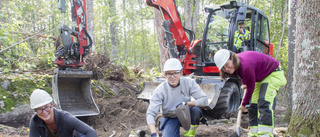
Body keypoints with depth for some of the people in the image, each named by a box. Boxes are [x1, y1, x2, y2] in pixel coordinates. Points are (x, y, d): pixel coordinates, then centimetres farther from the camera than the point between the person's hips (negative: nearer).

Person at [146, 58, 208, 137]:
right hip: (171, 119, -1)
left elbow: (204, 100, -17)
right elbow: (150, 113, -21)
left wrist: (187, 103, -34)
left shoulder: (189, 83, -14)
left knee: (196, 109, -31)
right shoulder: (160, 90, -18)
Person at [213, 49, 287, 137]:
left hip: (273, 74, -9)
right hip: (259, 78, 9)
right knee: (253, 105, 2)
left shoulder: (246, 66, -39)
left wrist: (243, 104, -11)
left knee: (264, 104, -24)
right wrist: (244, 83, 9)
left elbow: (250, 87, -24)